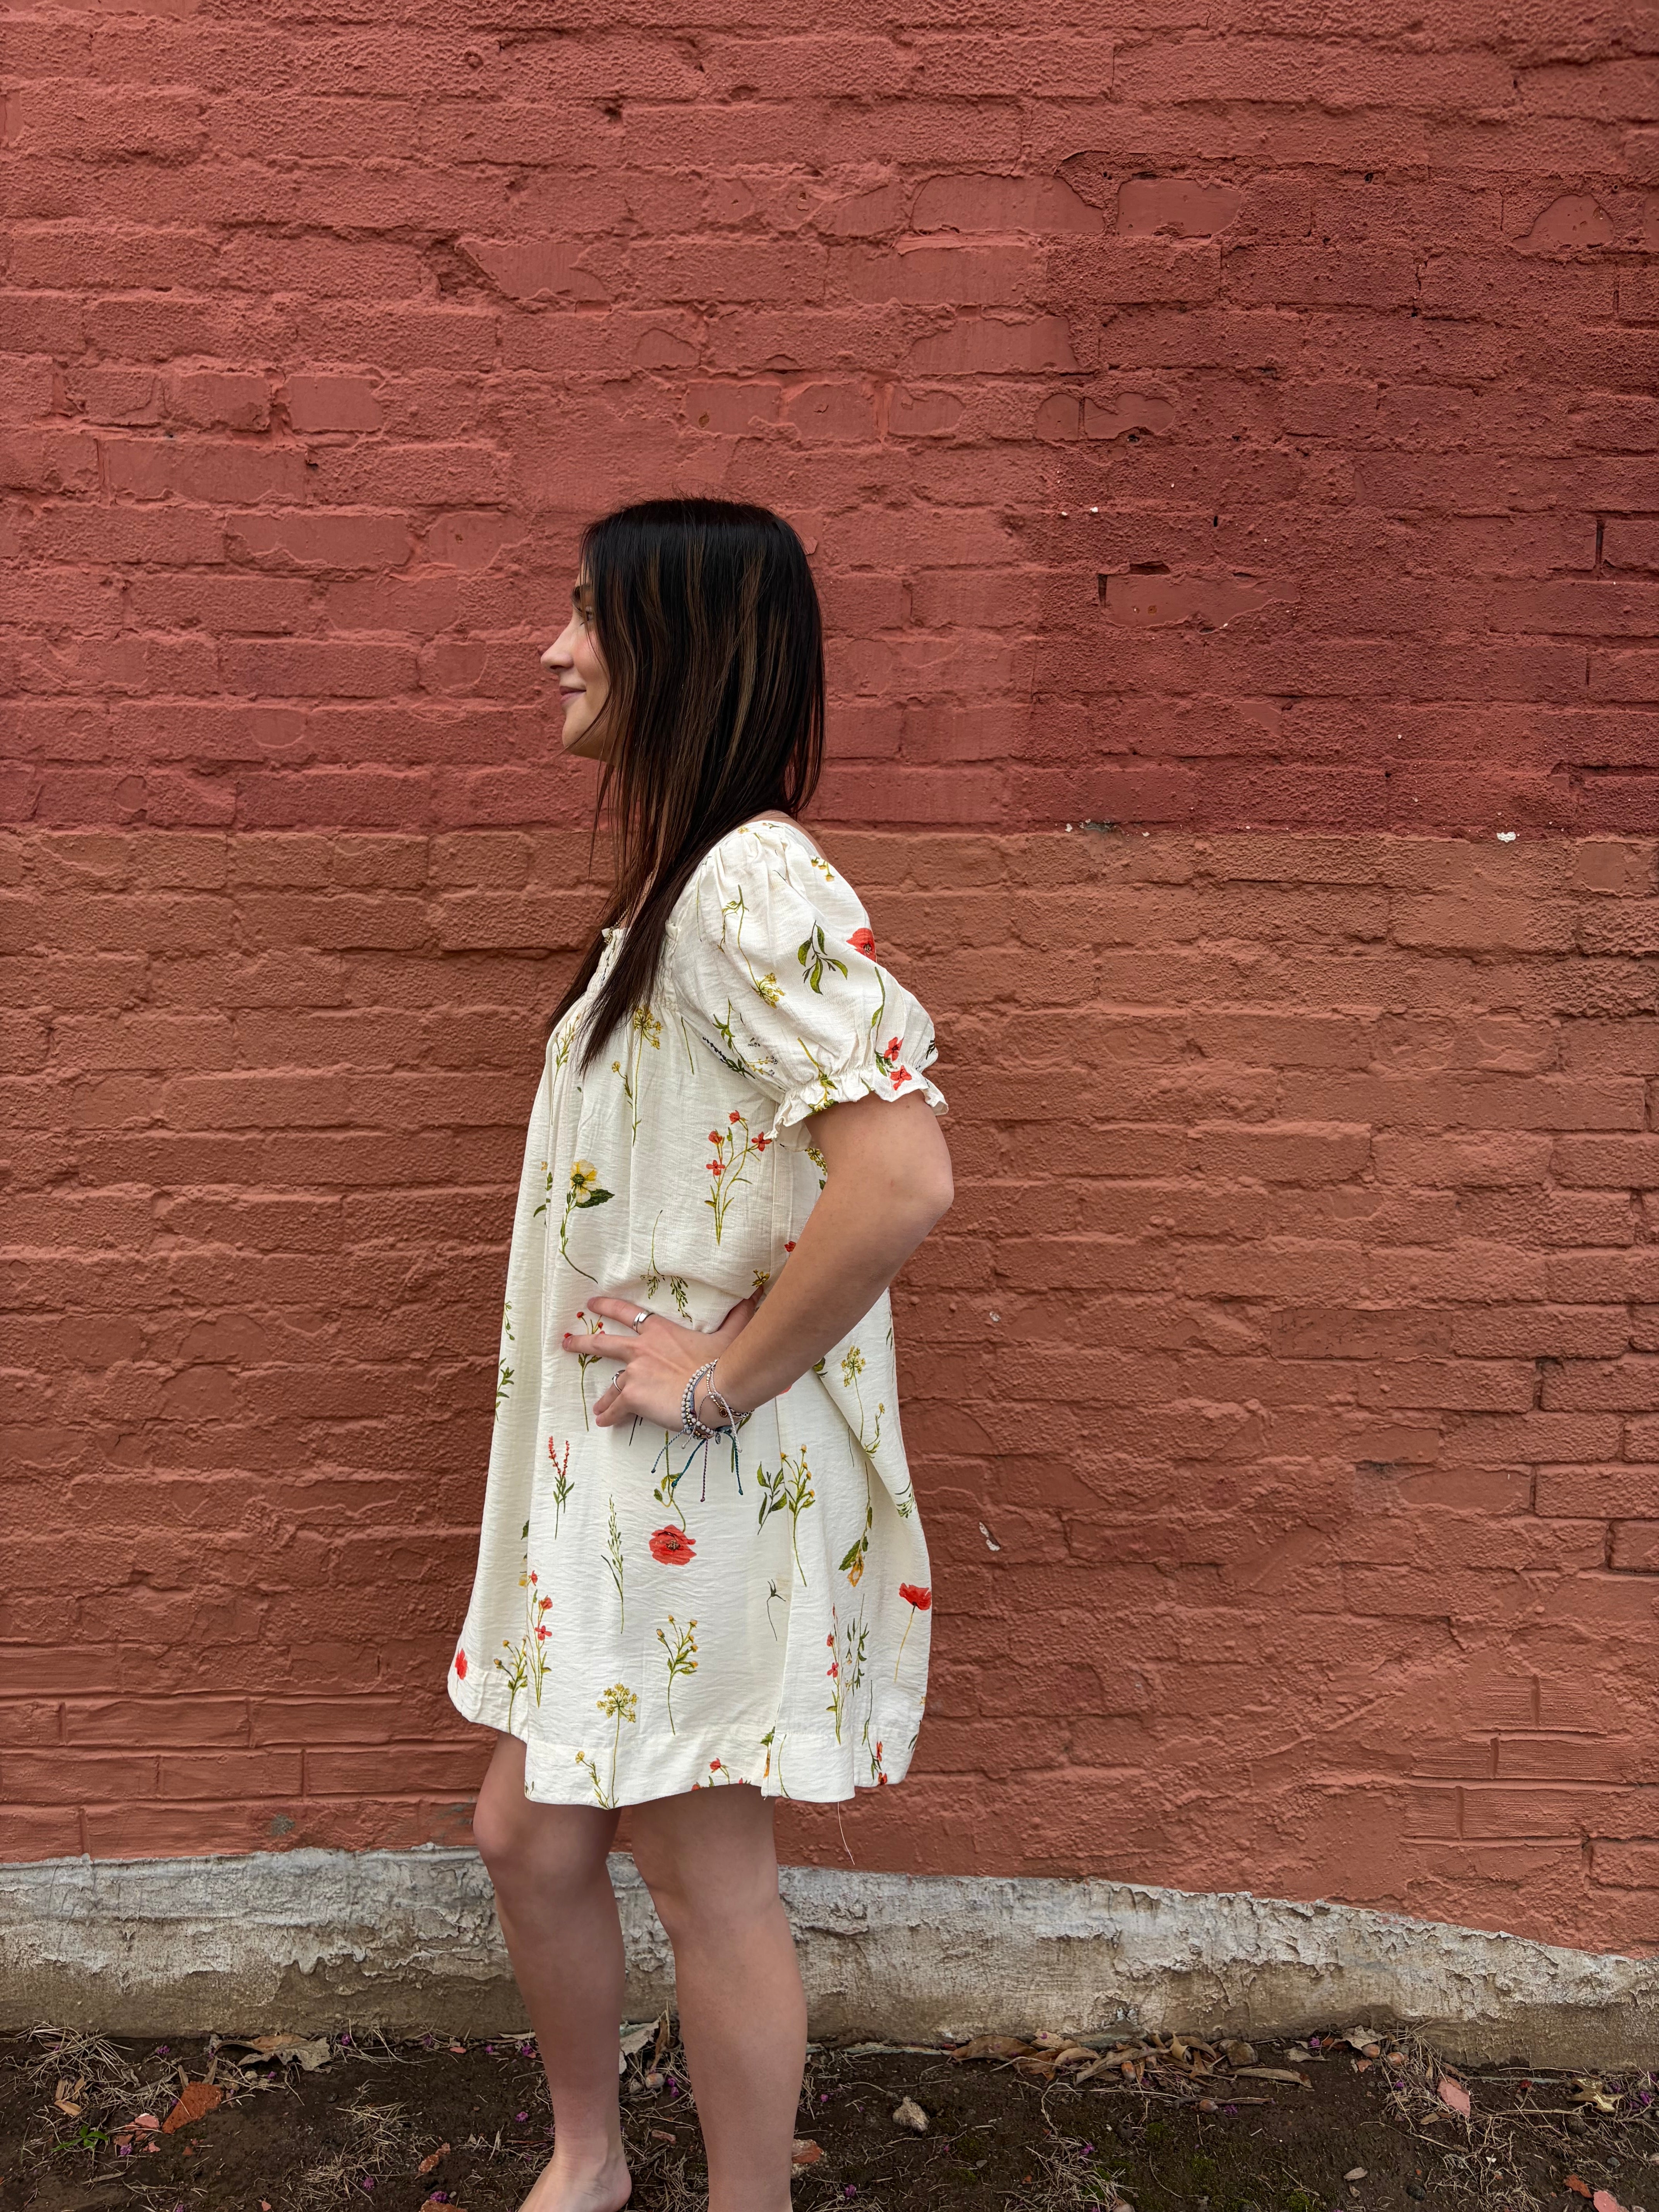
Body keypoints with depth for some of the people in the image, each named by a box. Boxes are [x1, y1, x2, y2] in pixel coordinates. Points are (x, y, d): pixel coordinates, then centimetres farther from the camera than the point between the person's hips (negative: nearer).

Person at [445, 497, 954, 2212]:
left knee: (703, 1873, 10)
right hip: (610, 1474, 9)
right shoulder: (678, 878, 11)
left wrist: (729, 1370, -20)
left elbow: (902, 1175, -32)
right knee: (526, 1833, 19)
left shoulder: (756, 880, -20)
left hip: (707, 1486, -9)